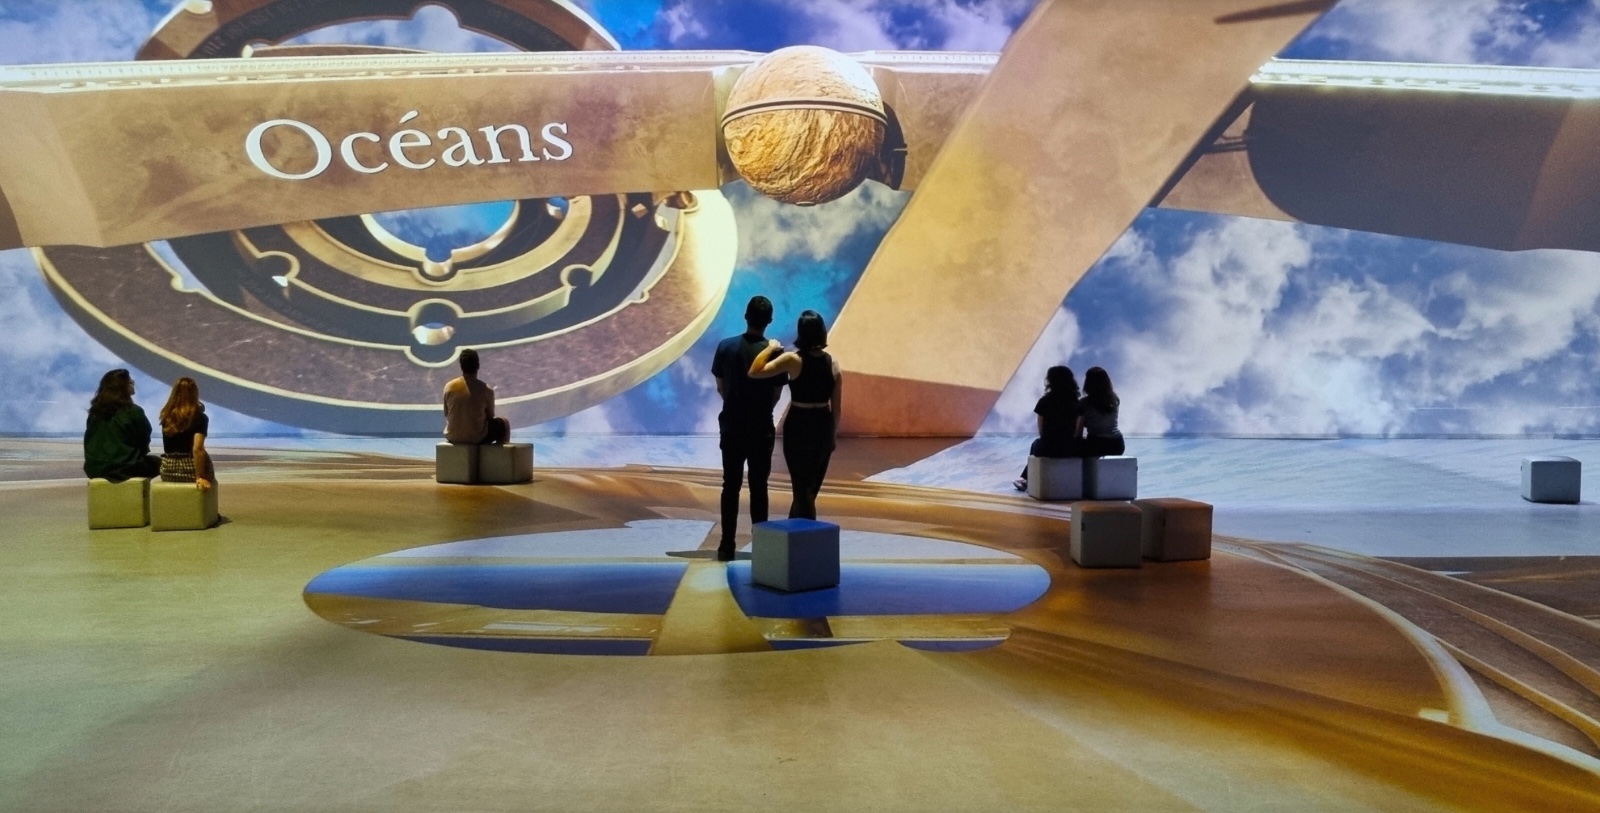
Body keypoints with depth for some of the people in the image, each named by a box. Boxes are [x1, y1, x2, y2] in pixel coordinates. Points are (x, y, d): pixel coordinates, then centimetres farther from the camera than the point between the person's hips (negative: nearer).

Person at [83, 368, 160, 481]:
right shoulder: (133, 412, -11)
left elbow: (89, 441, 12)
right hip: (123, 468, -6)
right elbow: (144, 441, -3)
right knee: (156, 462, 20)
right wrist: (139, 454, 20)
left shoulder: (95, 411, 5)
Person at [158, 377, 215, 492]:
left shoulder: (167, 416, 4)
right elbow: (197, 449, -19)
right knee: (209, 483, 23)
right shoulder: (199, 417, -10)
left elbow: (169, 447, 11)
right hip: (191, 470, -4)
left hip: (168, 470, 4)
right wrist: (200, 477, -18)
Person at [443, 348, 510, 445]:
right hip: (477, 438, -3)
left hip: (452, 436, 4)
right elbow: (490, 416, 0)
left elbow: (447, 414, 6)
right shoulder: (486, 390, -14)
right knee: (504, 423, 22)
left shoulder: (449, 387, -6)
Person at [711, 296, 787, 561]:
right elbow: (776, 395, -3)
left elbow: (720, 387, 3)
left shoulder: (726, 347, -5)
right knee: (758, 488, 6)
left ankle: (727, 546, 6)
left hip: (731, 426, 2)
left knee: (730, 486, 7)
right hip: (761, 429, -2)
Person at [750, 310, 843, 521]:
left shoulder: (793, 359, -13)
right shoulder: (832, 363, 1)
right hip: (823, 427, 5)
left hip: (798, 427, -4)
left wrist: (770, 348, -7)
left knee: (803, 489, 4)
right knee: (809, 489, 17)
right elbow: (836, 406, 5)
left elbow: (755, 372, -20)